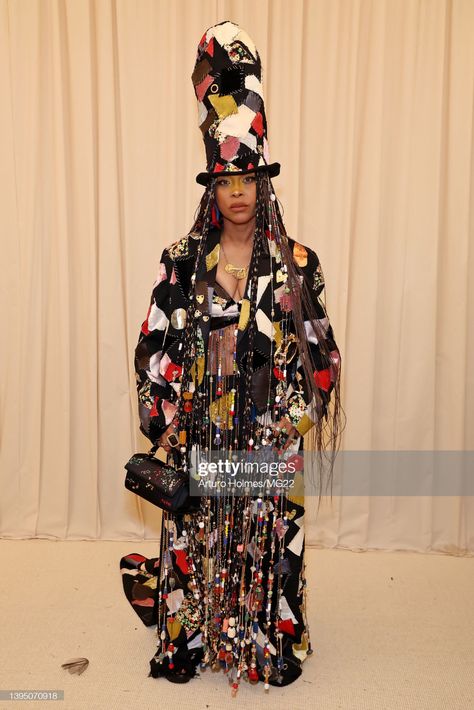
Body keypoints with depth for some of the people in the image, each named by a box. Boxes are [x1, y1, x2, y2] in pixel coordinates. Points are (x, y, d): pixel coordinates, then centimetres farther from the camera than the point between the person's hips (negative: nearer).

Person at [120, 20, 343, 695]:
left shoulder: (296, 263, -1)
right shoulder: (182, 261, 0)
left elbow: (316, 349, 1)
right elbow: (156, 343, 0)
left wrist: (295, 419, -4)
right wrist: (166, 417, -4)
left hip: (270, 424, 0)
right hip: (197, 422, 1)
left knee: (268, 525, 9)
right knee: (194, 525, 11)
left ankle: (270, 642, 32)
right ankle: (188, 638, 34)